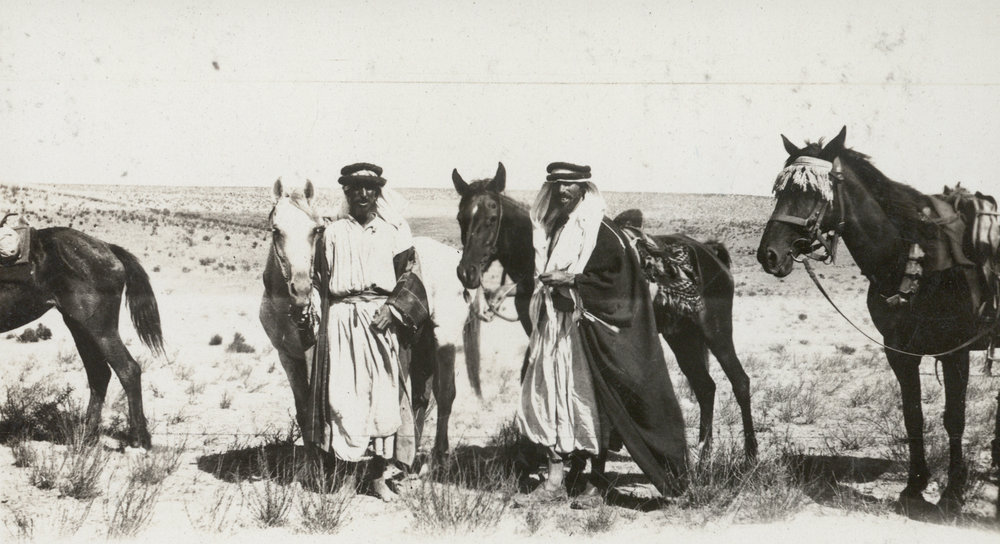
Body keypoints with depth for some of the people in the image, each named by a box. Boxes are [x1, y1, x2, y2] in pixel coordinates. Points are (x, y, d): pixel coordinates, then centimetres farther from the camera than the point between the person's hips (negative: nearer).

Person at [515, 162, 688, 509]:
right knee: (549, 396, 4)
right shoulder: (549, 228, 12)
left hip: (589, 330, -6)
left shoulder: (601, 232, -8)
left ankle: (596, 483, 10)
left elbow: (619, 277, -14)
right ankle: (554, 482, 10)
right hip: (553, 329, 7)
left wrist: (573, 281, -19)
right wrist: (546, 283, 6)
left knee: (590, 399, -2)